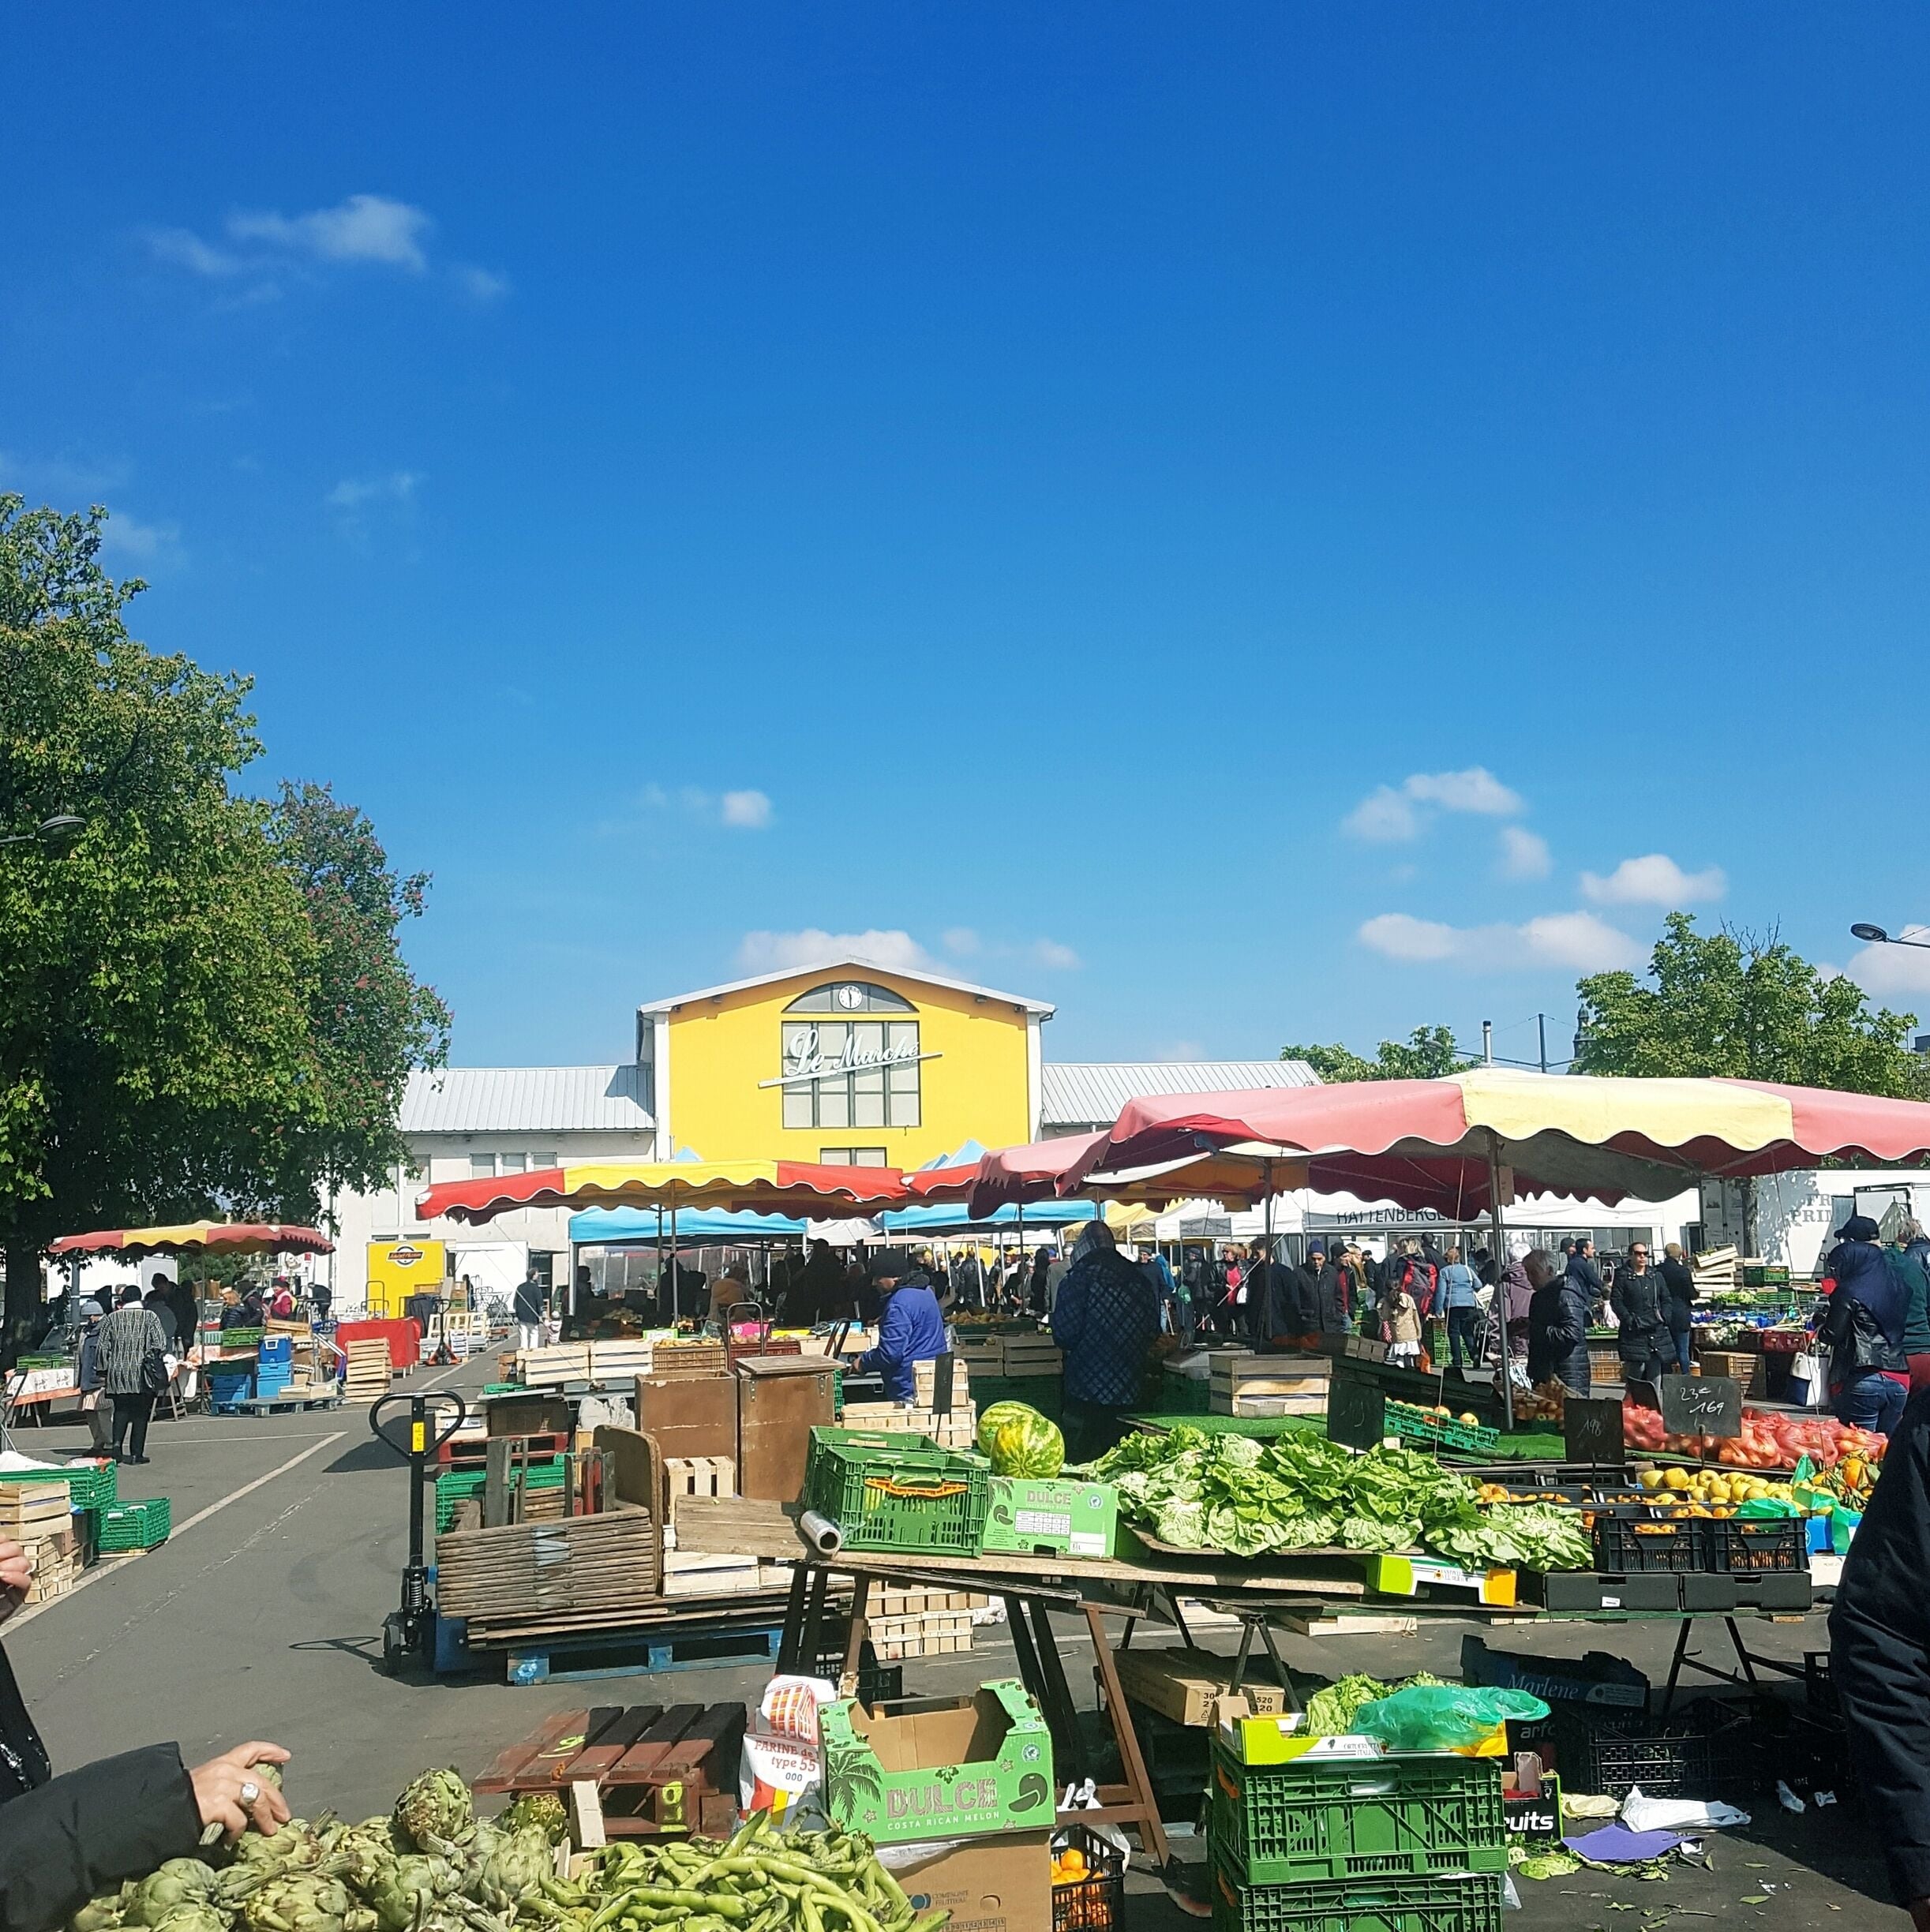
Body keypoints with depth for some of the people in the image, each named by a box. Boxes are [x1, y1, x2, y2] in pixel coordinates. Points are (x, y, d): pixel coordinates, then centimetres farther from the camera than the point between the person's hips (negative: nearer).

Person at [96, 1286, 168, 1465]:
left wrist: (104, 1372, 10)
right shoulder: (150, 1317, -2)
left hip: (117, 1372, 2)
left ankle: (117, 1443, -7)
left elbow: (102, 1346, 4)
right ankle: (137, 1453, 4)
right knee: (141, 1413, 5)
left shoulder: (113, 1318, 4)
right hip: (142, 1373, -2)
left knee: (121, 1410, 15)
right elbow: (160, 1344, -7)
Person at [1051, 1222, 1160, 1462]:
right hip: (1130, 1393, 5)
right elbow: (1153, 1334, 12)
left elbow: (1065, 1336, -13)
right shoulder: (1141, 1282, 5)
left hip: (1088, 1393, -5)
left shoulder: (1078, 1280, -10)